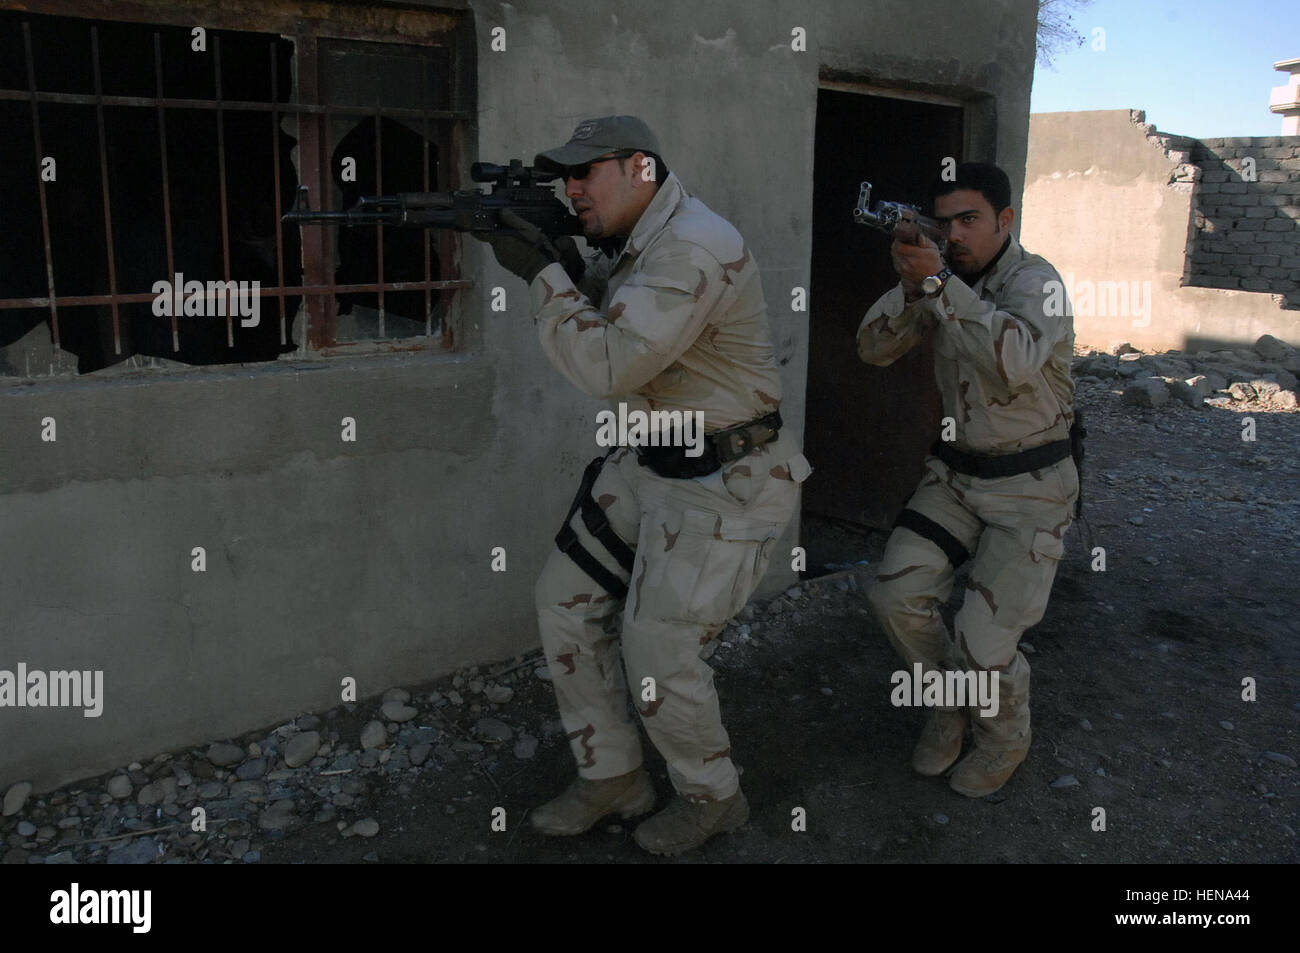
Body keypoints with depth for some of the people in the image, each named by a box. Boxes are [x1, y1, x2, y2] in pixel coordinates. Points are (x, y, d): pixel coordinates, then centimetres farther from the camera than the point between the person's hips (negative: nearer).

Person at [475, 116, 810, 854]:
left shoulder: (693, 250, -24)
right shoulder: (638, 241, 7)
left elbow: (607, 366, -28)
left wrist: (541, 272, -19)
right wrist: (562, 261, -3)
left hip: (728, 484, -10)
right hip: (653, 463, 10)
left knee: (661, 654, -5)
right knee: (567, 602, 8)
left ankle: (714, 798, 23)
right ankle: (613, 778, 24)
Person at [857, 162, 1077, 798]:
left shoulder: (1034, 281, -17)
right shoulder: (948, 284, 3)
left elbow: (1016, 360, -38)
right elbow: (874, 349, -4)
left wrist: (939, 282, -37)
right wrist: (910, 285, -20)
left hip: (1029, 485, -6)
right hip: (956, 471, 6)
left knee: (983, 642, -11)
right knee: (896, 593, -9)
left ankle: (1005, 740, 22)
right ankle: (951, 707, 18)